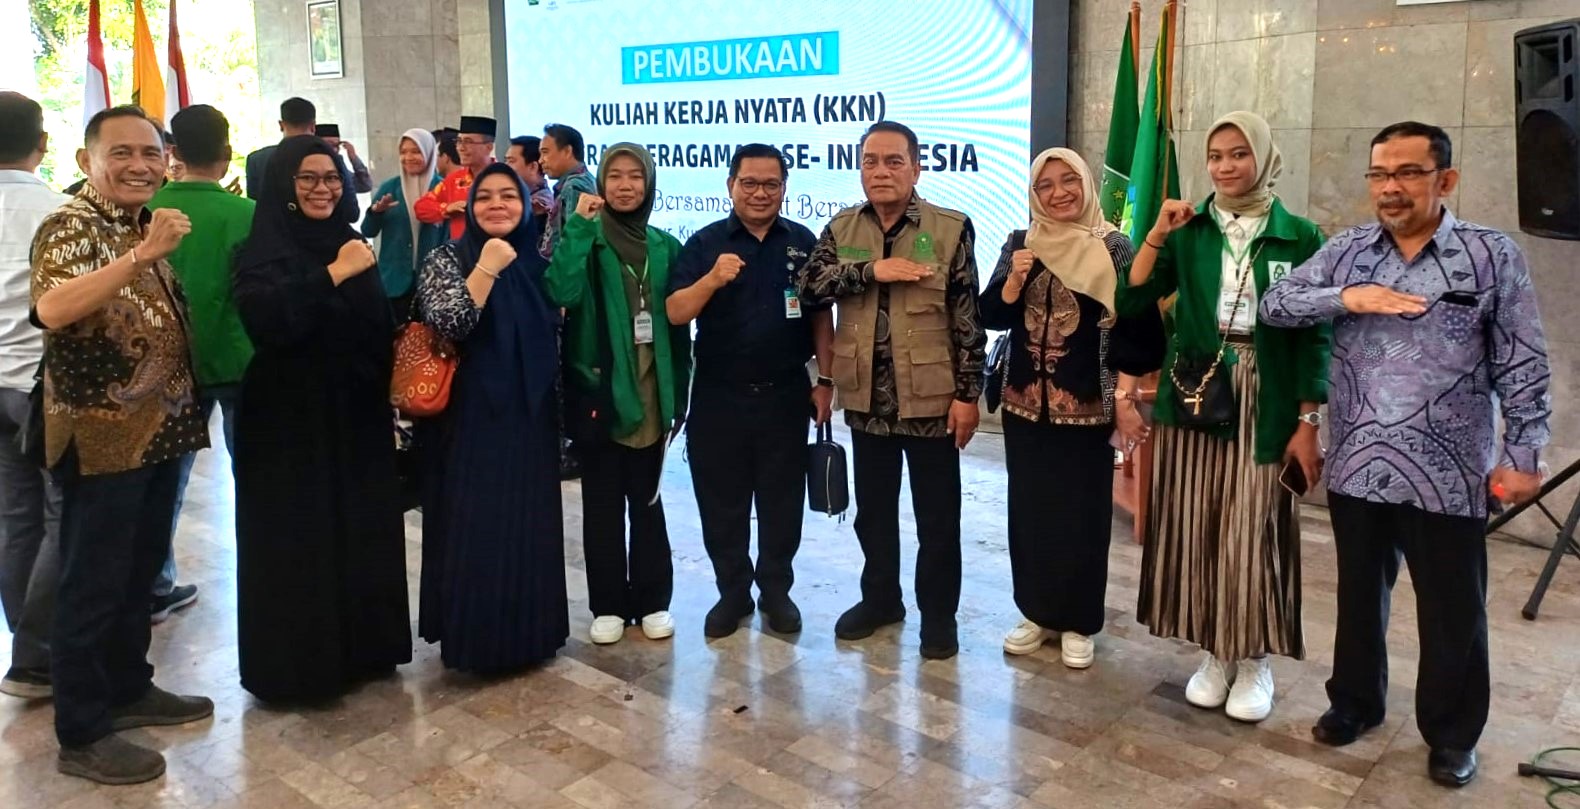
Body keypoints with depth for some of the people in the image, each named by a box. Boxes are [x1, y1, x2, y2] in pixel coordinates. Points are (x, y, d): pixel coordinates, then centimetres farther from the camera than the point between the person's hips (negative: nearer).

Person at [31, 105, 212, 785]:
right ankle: (82, 733, 13)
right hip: (102, 435, -8)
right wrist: (142, 254, -38)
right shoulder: (71, 225, -14)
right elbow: (52, 308, -33)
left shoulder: (144, 224, 12)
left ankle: (128, 688, 33)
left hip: (157, 428, 8)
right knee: (93, 584, 1)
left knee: (141, 571, 18)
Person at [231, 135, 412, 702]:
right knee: (295, 541, 0)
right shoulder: (264, 248, -8)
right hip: (289, 421, -6)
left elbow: (378, 325, 16)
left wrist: (383, 388, 6)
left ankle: (359, 646, 26)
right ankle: (296, 663, 13)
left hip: (354, 415, 6)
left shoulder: (349, 243, 11)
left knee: (361, 532, 11)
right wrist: (334, 274, -26)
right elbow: (262, 316, -27)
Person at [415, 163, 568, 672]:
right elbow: (445, 324, -21)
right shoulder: (448, 259, -4)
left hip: (530, 415, 4)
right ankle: (473, 636, 15)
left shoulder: (538, 260, 8)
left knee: (529, 524, 11)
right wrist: (486, 268, -23)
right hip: (471, 417, -4)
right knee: (473, 526, 1)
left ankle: (529, 631, 25)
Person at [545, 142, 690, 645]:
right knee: (602, 502, 6)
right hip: (597, 388, -2)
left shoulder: (665, 246, 7)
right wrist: (579, 227, -20)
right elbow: (560, 293, -20)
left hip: (651, 390, 2)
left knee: (647, 499, 10)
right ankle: (608, 605, 17)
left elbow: (679, 322, 8)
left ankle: (652, 601, 21)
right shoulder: (585, 239, 0)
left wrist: (680, 389, 5)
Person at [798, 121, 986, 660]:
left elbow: (968, 319, -6)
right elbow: (810, 282, -9)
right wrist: (871, 270, -20)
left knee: (937, 516, 8)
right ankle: (880, 597, 35)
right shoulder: (842, 228, 7)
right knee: (873, 509, 17)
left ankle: (939, 613, 24)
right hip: (867, 397, 4)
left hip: (930, 397, -3)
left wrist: (967, 394, -10)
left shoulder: (951, 229, -5)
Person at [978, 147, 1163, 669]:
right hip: (1025, 401, 4)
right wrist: (1015, 280, -15)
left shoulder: (1113, 249, -5)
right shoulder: (1019, 245, 6)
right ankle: (1036, 612, 24)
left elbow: (1134, 329, -6)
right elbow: (991, 318, 2)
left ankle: (1078, 622, 18)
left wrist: (1123, 399, -12)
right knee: (1030, 508, 10)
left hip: (1086, 403, -3)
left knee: (1082, 511, 3)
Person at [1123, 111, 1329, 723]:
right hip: (1195, 395, 2)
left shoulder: (1299, 236, 1)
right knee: (1199, 527, 5)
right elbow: (1131, 300, -3)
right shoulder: (1188, 231, 5)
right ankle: (1216, 652, 21)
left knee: (1256, 531, 1)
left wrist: (1308, 422, -5)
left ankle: (1255, 660, 18)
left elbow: (1314, 334, 0)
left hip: (1266, 401, -2)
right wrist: (1157, 233, -11)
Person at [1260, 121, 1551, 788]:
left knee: (1452, 610, 10)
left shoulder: (1493, 255, -4)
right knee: (1359, 594, 17)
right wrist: (1346, 296, -18)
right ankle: (1355, 702, 36)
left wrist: (1522, 456, -5)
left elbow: (1522, 368, -2)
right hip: (1357, 465, 3)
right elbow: (1274, 304, -3)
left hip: (1448, 474, -2)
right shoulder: (1345, 251, 5)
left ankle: (1452, 733, 28)